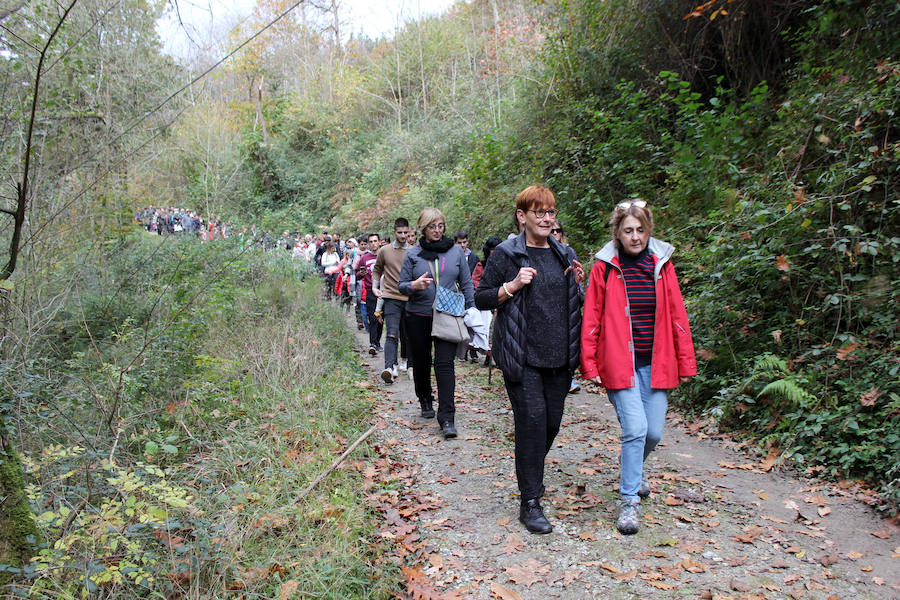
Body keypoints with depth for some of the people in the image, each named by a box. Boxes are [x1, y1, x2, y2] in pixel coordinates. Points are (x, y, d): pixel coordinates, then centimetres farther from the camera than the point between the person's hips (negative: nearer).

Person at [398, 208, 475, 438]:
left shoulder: (456, 251, 6)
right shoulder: (413, 254, 2)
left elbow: (467, 283, 10)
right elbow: (401, 285, 4)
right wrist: (414, 285, -18)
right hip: (418, 316, 1)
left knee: (445, 363, -10)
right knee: (421, 362, 11)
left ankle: (447, 417, -10)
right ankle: (425, 400, 38)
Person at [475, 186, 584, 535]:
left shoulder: (563, 255, 13)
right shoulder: (506, 255, -3)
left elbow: (575, 305, 22)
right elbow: (481, 299, -2)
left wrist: (577, 284, 2)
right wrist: (512, 286, -16)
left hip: (558, 355, 5)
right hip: (521, 355, -5)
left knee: (553, 421, 9)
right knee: (532, 420, -10)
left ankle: (531, 474, 36)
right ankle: (529, 502, 1)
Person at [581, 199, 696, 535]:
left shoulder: (661, 264, 5)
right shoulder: (605, 267, -3)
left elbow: (677, 316, 6)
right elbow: (591, 319, -2)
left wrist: (685, 362, 5)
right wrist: (590, 365, -5)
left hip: (656, 364, 3)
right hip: (620, 364, -3)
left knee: (654, 433, 7)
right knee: (635, 429, -12)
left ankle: (633, 469, 39)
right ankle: (629, 500, 4)